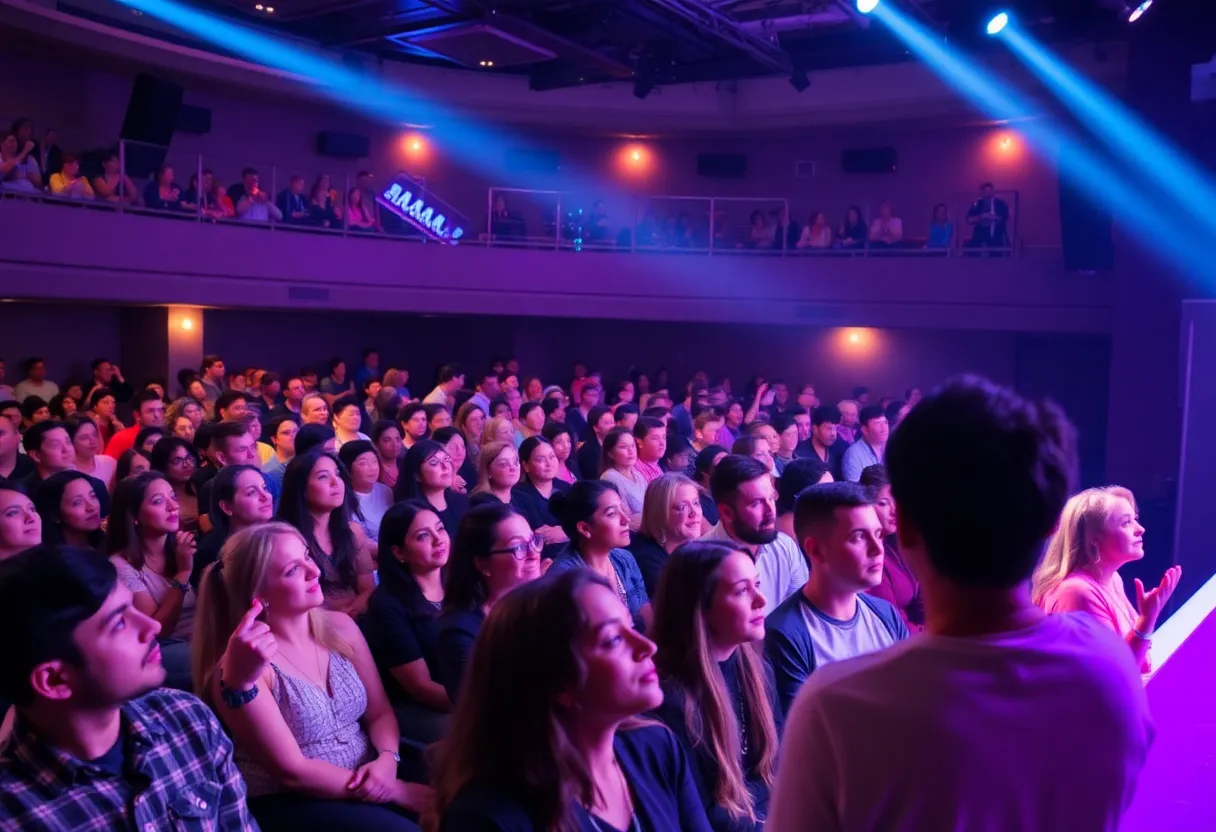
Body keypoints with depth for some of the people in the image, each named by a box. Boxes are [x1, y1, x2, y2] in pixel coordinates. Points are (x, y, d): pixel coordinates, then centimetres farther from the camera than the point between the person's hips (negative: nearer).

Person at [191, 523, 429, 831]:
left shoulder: (340, 627, 2)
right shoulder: (244, 664, -16)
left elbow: (380, 712, 8)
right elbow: (293, 771, -16)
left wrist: (387, 761, -14)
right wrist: (395, 791, -17)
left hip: (365, 782, 6)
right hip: (287, 804, -6)